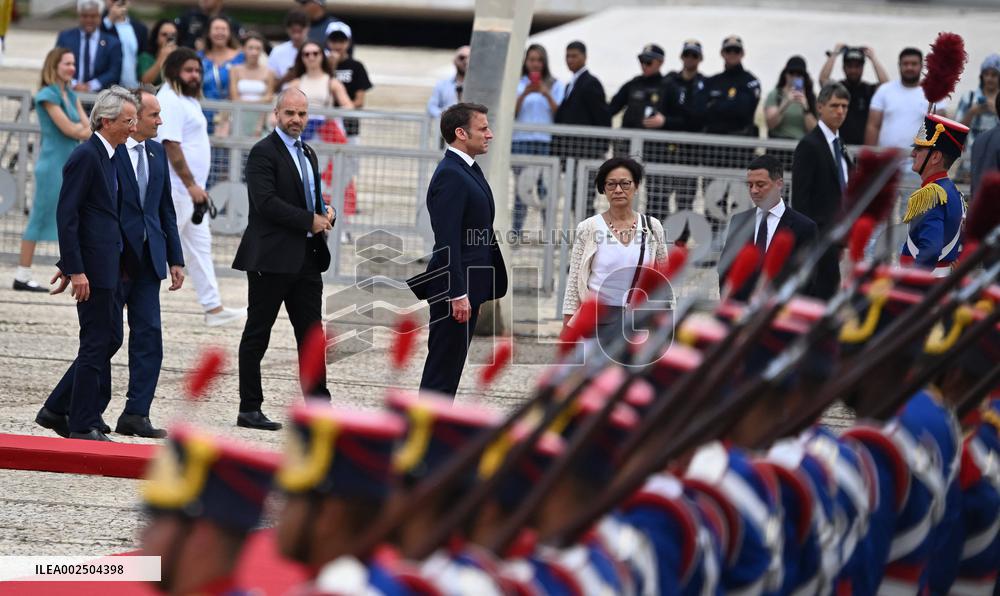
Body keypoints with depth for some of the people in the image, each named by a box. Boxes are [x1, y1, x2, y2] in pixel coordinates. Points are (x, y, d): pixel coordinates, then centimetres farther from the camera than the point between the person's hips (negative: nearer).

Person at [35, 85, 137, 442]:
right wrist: (75, 269, -21)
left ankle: (57, 410, 20)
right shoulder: (86, 156, -15)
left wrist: (69, 264, 22)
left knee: (110, 339, 13)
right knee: (96, 344, -3)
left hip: (109, 267, 10)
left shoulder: (106, 156, 15)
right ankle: (83, 426, 6)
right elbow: (66, 215, -18)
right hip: (93, 267, -10)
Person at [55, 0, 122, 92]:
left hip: (99, 95, -1)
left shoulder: (112, 42, 6)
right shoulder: (65, 37, 11)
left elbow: (114, 73, 1)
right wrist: (73, 85, -10)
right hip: (69, 93, 1)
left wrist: (91, 86, -12)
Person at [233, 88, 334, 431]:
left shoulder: (308, 154, 18)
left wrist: (325, 213, 4)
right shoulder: (263, 153, -9)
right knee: (257, 335, 1)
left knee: (311, 335, 6)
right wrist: (311, 221, -16)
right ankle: (249, 410, 4)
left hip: (307, 258, 8)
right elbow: (266, 202, -19)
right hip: (272, 258, -8)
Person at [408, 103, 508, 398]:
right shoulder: (450, 175, -17)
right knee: (443, 365, -5)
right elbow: (447, 241, -22)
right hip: (455, 287, -10)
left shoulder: (468, 170, 15)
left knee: (448, 363, 14)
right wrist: (458, 293, -24)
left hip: (468, 286, 10)